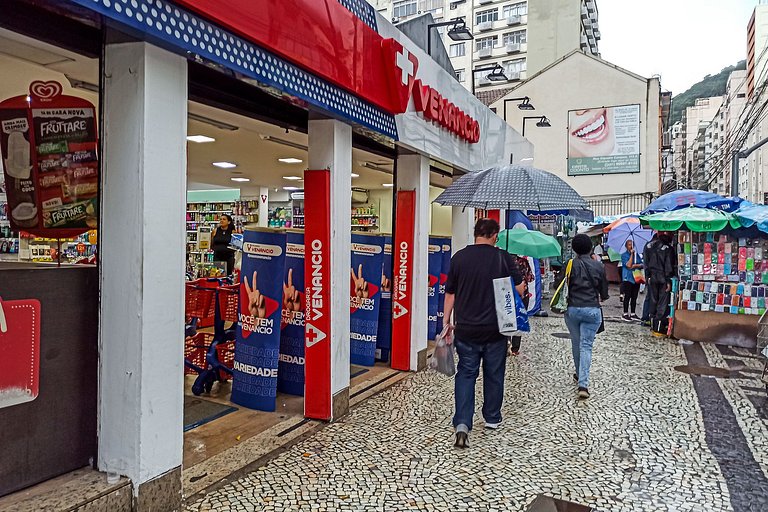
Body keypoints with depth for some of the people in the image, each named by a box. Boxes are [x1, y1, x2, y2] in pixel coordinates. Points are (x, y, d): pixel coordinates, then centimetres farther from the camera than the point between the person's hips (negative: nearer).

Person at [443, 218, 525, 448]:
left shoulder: (459, 257, -1)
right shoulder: (504, 258, -6)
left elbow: (450, 293, 3)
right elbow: (520, 289, -3)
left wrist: (447, 321, 11)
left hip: (466, 328, 1)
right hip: (495, 328, -1)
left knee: (465, 374, 8)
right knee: (494, 374, 16)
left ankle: (462, 423, -6)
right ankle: (492, 418, 31)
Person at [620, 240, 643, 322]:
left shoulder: (636, 254, 14)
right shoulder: (624, 255, -1)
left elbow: (642, 265, 7)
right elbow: (629, 265, -14)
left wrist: (636, 265, -13)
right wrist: (631, 254, -10)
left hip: (636, 278, 5)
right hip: (627, 278, -5)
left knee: (634, 297, 8)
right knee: (627, 296, -5)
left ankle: (633, 314, 15)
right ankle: (625, 314, 0)